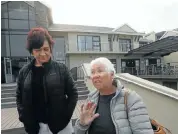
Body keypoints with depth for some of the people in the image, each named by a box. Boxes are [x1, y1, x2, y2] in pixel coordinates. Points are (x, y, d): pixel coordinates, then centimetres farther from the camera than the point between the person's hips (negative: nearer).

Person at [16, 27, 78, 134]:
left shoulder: (61, 69, -8)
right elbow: (19, 98, 8)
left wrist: (66, 116, -11)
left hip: (60, 125, -2)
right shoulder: (24, 72, -1)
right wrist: (24, 118, -2)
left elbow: (73, 94, -5)